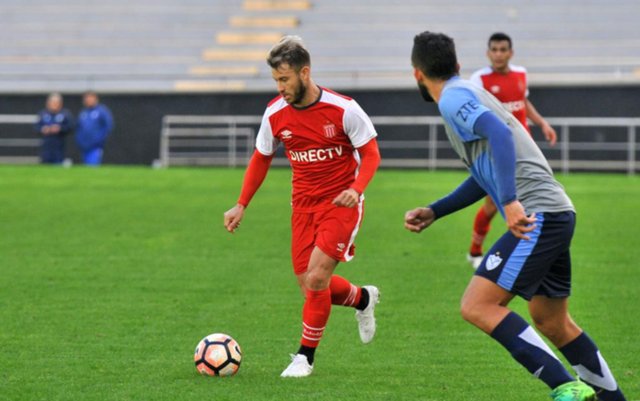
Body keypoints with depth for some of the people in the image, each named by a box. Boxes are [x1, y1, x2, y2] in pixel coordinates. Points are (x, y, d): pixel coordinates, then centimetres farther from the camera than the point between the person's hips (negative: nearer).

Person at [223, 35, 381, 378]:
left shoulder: (343, 109, -16)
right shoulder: (275, 113, -4)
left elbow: (371, 154, -8)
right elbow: (261, 159, 11)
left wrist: (356, 189, -25)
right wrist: (241, 205, 7)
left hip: (341, 203, -5)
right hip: (303, 204, 5)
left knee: (316, 277, -17)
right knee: (309, 283, 3)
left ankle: (305, 356, -1)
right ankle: (363, 298, 34)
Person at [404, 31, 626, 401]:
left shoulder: (453, 98, -6)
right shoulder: (469, 94, 24)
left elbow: (499, 134, -24)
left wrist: (510, 202, -30)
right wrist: (433, 213, 28)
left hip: (537, 215, -10)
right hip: (555, 214, 10)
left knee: (477, 306, -12)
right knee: (552, 322, 19)